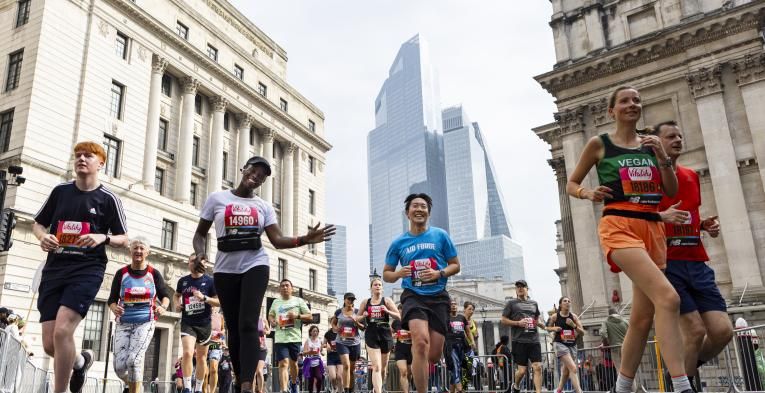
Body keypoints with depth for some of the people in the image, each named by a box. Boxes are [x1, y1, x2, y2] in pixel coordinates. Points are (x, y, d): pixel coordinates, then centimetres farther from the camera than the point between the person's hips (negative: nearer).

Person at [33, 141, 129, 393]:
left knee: (62, 331, -21)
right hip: (54, 269, 4)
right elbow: (38, 223, 20)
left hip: (87, 270, -4)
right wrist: (43, 237, -3)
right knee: (50, 344, 1)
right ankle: (81, 361, 35)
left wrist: (103, 237, -16)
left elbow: (124, 240, 5)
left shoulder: (108, 199, 2)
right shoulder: (60, 191, 11)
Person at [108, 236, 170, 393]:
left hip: (145, 322, -2)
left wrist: (163, 307, -12)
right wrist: (115, 309, -17)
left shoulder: (154, 274, 1)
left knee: (134, 359, -19)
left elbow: (165, 296, 9)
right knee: (119, 366, -4)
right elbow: (112, 299, 5)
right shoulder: (121, 273, 2)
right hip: (123, 323, 2)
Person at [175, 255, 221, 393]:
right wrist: (177, 304, 3)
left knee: (201, 357, 10)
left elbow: (220, 302, -5)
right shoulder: (183, 281, 4)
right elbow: (176, 295, 24)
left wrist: (204, 298, -20)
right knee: (187, 353, -19)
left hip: (204, 323, -1)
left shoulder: (210, 281, -5)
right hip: (187, 323, 1)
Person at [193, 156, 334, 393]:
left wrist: (305, 239, -17)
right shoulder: (217, 199, 6)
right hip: (225, 269, 1)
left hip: (255, 266, 0)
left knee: (248, 325, -15)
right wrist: (200, 253, -13)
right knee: (234, 328, 4)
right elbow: (200, 233, 9)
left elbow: (277, 240, 0)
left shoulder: (264, 207, 9)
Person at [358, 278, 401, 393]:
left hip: (385, 334, 1)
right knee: (376, 367, -14)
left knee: (383, 367, 12)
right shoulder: (365, 302, 9)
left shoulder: (387, 300, 6)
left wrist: (387, 311, -15)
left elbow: (398, 316, 1)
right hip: (371, 334, -1)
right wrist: (363, 316, -4)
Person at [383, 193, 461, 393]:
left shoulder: (440, 235, 4)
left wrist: (439, 273, -12)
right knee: (421, 342, -27)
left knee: (434, 355, 1)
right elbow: (386, 274, 12)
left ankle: (417, 360, 38)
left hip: (438, 297, 1)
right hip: (413, 296, -1)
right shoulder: (398, 243, 6)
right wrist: (398, 274, -11)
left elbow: (455, 265, 9)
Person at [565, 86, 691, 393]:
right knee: (668, 298, -26)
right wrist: (589, 193, -11)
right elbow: (571, 184, 10)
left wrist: (662, 156, -1)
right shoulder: (599, 144, 5)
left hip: (653, 229, 6)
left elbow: (672, 191, 13)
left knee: (643, 315, 6)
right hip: (619, 227, -6)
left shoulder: (651, 143, 16)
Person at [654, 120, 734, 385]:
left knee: (723, 331, -2)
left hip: (697, 262, 6)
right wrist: (661, 216, -22)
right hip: (666, 262, -6)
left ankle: (688, 369, 23)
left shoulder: (691, 176, 19)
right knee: (695, 329, -12)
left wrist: (706, 225, 8)